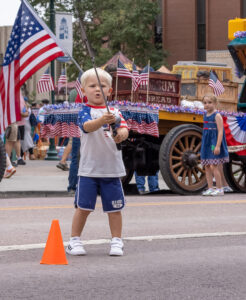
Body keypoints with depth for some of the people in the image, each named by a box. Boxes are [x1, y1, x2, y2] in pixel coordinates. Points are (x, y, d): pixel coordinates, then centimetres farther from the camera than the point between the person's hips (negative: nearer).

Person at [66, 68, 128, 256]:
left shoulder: (114, 112, 7)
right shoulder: (85, 112, -5)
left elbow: (124, 128, -5)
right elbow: (87, 126, -26)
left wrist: (121, 134, -30)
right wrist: (102, 120, -47)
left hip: (112, 168, 3)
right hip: (89, 168, -3)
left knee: (114, 208, 7)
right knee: (83, 207, 1)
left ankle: (117, 241, 18)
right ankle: (74, 241, 13)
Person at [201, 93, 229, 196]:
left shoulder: (217, 116, -11)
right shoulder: (205, 115, 12)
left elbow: (220, 131, -16)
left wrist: (217, 146, -23)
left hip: (214, 144, -8)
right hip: (206, 144, 8)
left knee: (214, 166, -10)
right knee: (207, 166, 8)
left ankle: (219, 189, -4)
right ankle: (210, 188, 14)